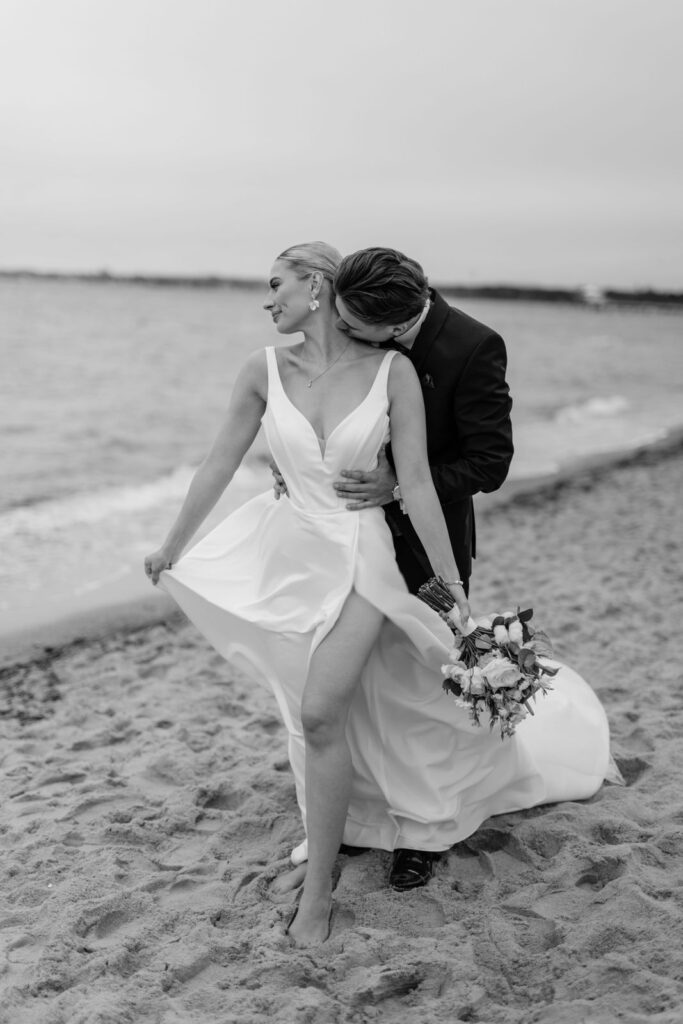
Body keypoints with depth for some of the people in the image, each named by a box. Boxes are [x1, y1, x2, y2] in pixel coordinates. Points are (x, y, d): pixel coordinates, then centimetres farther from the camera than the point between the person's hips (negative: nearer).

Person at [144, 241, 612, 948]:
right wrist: (171, 547, 11)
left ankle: (317, 890, 0)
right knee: (318, 714, 17)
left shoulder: (391, 371, -12)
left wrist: (453, 583, -8)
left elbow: (416, 483, -10)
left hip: (360, 556, -3)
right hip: (288, 551, 3)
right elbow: (219, 465, 3)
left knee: (321, 712, -15)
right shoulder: (264, 372, -5)